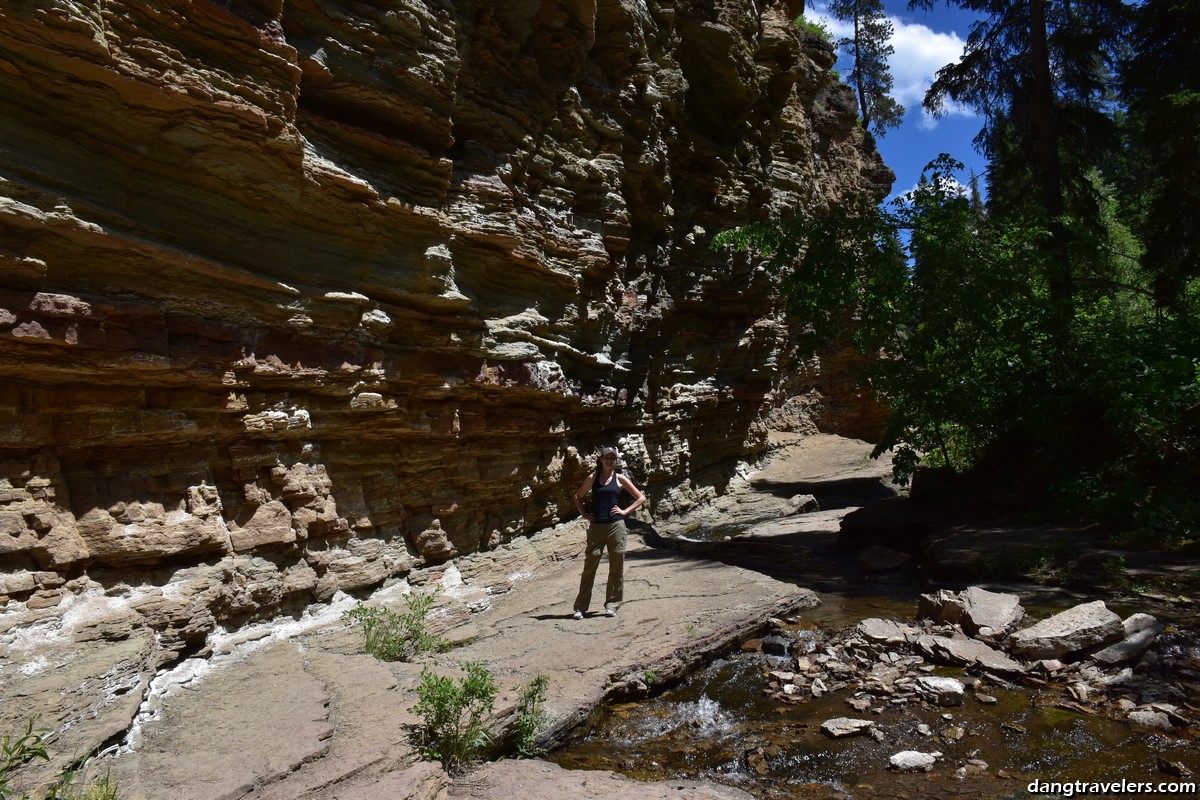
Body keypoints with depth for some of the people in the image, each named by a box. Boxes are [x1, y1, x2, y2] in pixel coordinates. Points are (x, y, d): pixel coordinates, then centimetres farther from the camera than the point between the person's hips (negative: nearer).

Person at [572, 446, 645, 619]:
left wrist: (625, 511, -2)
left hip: (616, 525, 0)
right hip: (596, 526, 0)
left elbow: (641, 498, 8)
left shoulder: (619, 478, 5)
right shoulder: (592, 478, 7)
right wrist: (584, 514, 7)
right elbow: (578, 497, 20)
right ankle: (581, 607, 4)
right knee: (589, 565, -1)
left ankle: (611, 605, 14)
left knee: (616, 566, 3)